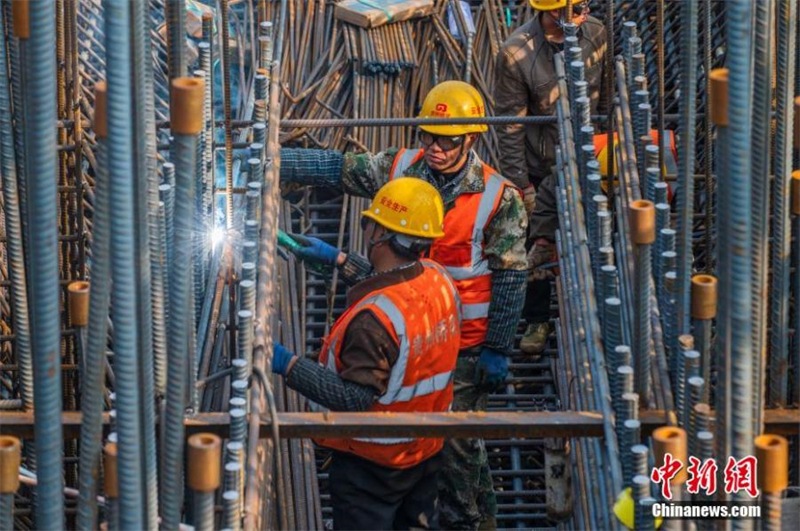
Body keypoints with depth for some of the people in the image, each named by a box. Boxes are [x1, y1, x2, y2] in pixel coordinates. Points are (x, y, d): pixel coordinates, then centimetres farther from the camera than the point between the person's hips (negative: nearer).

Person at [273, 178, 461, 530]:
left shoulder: (375, 317, -34)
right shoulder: (440, 280, -9)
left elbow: (355, 397, -34)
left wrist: (287, 365, -34)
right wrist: (338, 259, 17)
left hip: (373, 462, -7)